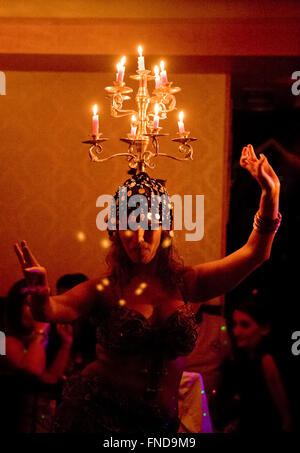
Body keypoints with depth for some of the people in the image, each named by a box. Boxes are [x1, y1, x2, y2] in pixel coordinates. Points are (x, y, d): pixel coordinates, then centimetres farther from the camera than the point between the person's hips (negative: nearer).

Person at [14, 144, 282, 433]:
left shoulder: (183, 282, 2)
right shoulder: (106, 289, -2)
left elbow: (254, 253, -4)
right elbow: (49, 310, -17)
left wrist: (271, 197, -19)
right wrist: (40, 291, -41)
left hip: (160, 421, 2)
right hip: (100, 412, -2)